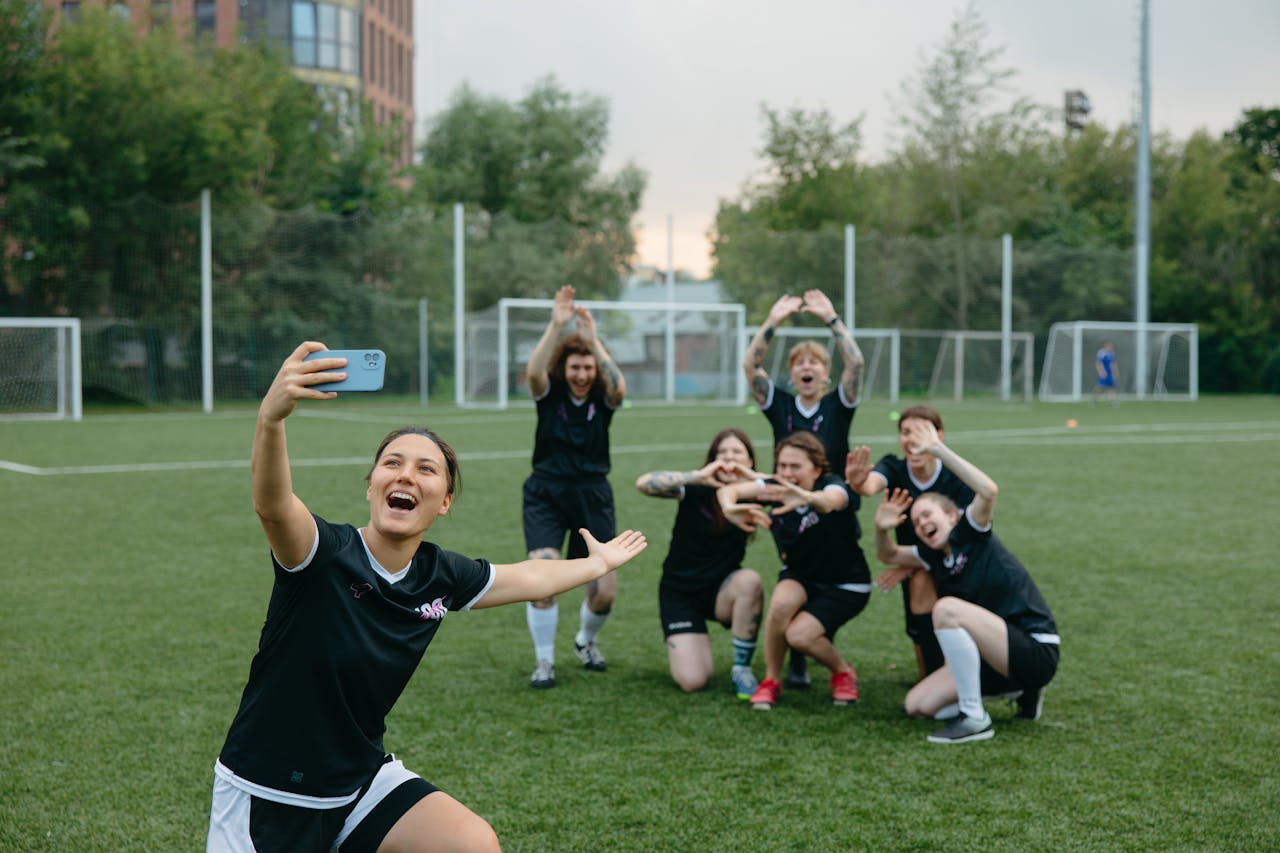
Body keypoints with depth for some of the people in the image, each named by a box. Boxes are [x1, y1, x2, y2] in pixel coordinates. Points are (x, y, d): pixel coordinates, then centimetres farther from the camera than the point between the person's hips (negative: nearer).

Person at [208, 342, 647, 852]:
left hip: (362, 778, 5)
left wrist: (599, 563, 29)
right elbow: (272, 505, -45)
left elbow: (525, 579, 14)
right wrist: (271, 417, -64)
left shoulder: (440, 576, -5)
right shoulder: (325, 553, -22)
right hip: (266, 795, -5)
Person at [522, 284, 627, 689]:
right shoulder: (549, 395, -4)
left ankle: (586, 641, 34)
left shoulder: (603, 400, -2)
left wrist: (593, 339, -30)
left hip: (592, 496, 2)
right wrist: (556, 326, -35)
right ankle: (543, 662, 2)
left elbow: (620, 386, -26)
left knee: (604, 592, -1)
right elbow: (533, 372, -27)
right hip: (546, 494, -1)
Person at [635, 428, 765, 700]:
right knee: (692, 681, -17)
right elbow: (643, 483, -29)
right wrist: (697, 476, -35)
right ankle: (688, 646, 22)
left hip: (722, 590, 2)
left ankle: (741, 668, -15)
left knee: (749, 581, -35)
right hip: (680, 592, -2)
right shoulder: (697, 489, -14)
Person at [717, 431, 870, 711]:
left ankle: (843, 672, 8)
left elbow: (830, 500, -52)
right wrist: (730, 508, -55)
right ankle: (771, 681, -9)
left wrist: (807, 498, -77)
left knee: (799, 634, -25)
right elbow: (728, 490, -30)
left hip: (846, 585, -4)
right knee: (781, 602, -31)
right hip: (800, 576, 4)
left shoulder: (833, 485, -25)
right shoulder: (776, 488, -13)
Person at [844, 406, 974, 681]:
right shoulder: (894, 468, -15)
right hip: (915, 569, 4)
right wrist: (859, 483, -64)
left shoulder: (957, 478, -20)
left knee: (922, 583, -32)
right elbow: (872, 484, -39)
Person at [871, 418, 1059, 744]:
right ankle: (1021, 693, 17)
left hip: (1036, 651, -9)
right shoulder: (934, 555, 10)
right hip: (1000, 658, 9)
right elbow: (889, 555, 24)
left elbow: (988, 491, -30)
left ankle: (974, 719, -20)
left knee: (947, 608, -28)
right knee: (917, 705, 4)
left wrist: (938, 449, -29)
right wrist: (882, 529, 0)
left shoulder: (971, 535, -10)